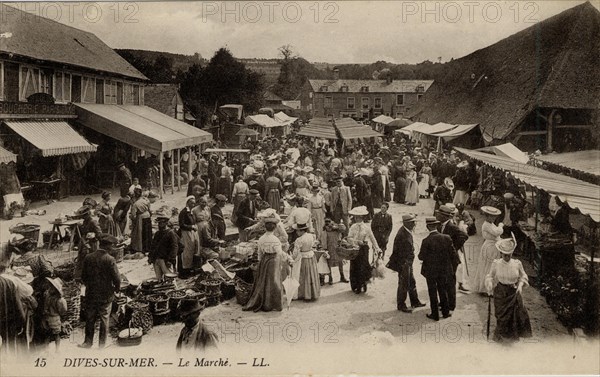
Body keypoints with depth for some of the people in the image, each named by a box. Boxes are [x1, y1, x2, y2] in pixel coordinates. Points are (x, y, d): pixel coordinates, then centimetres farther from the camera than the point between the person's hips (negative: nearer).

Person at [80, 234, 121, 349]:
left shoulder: (88, 258, -5)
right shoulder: (110, 260, -17)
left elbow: (83, 276, 4)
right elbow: (117, 278, -16)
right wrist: (117, 288, 4)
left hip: (91, 294, 3)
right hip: (106, 295, -3)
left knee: (90, 319, 14)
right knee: (104, 319, 10)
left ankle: (88, 342, 20)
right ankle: (102, 344, 17)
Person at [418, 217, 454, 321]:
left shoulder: (426, 241, -21)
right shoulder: (446, 238, -10)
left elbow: (421, 257, -16)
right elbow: (452, 252, -4)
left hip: (431, 270, -4)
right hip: (444, 269, 4)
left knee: (432, 292, 10)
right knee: (443, 290, 20)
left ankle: (435, 314, 17)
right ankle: (445, 312, 29)